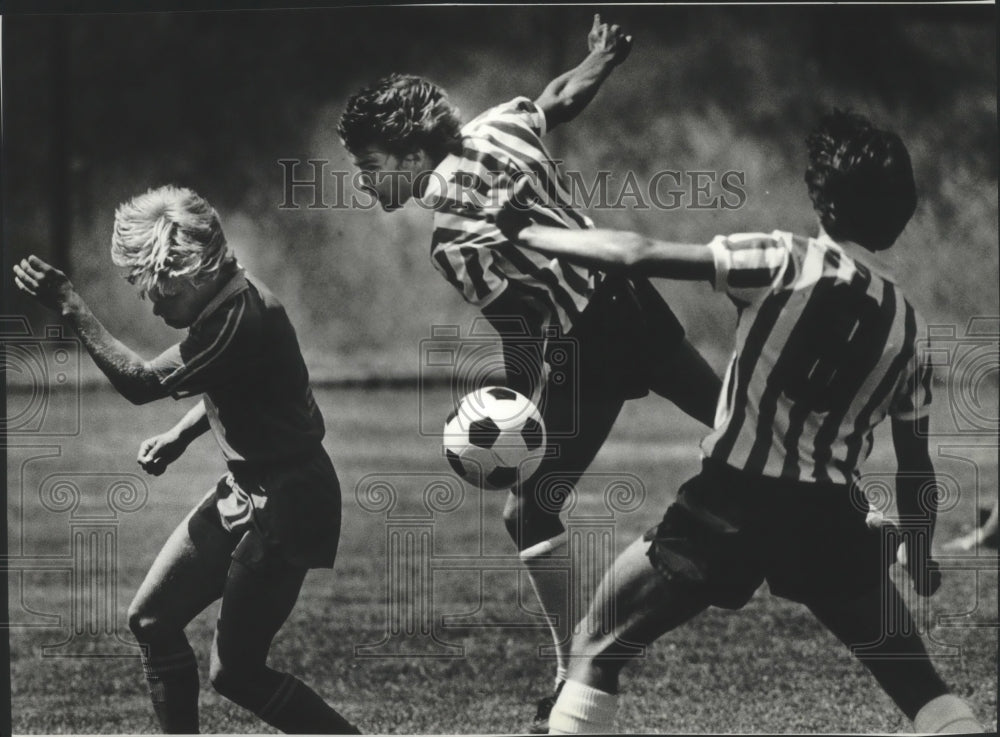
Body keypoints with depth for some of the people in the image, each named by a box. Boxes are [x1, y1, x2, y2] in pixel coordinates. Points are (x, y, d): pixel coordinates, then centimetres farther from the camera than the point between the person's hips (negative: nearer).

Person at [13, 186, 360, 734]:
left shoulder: (241, 316, -26)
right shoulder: (223, 303, 4)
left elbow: (141, 383, -25)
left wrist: (70, 307, -21)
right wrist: (179, 436, 7)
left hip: (286, 507, -10)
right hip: (243, 493, 10)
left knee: (235, 672, -4)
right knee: (152, 618, 9)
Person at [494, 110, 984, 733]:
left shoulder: (785, 263, -5)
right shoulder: (907, 324, 7)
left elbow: (638, 257, -11)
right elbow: (915, 466, 15)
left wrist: (528, 234, 2)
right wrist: (922, 562, 31)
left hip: (729, 506, -3)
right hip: (831, 519, 3)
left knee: (595, 653, 11)